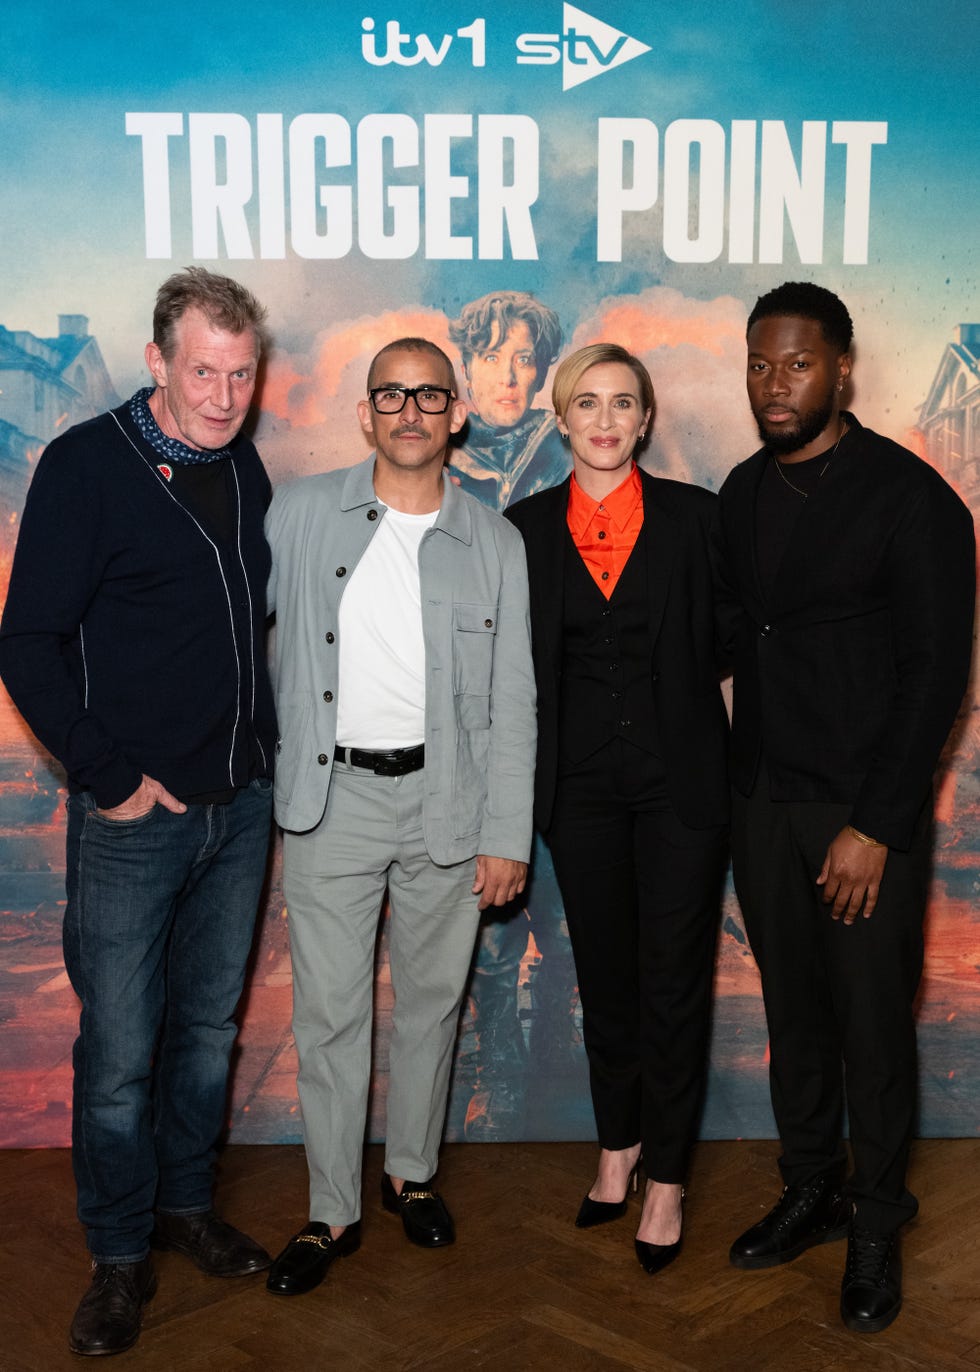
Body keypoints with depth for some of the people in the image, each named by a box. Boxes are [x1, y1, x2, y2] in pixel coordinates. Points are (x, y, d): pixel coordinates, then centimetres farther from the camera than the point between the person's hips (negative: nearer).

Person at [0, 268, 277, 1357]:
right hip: (134, 816, -5)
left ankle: (186, 1204, 36)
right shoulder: (89, 464, -10)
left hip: (241, 803, 5)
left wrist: (258, 747, 9)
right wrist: (112, 777, -13)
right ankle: (120, 1257, 23)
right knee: (119, 1050, 4)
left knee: (209, 1027, 17)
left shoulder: (244, 467, 7)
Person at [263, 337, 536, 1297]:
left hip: (447, 800, 1)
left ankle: (411, 1172, 34)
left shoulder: (495, 543, 3)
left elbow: (512, 702, 2)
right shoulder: (300, 514, 1)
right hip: (331, 797, 0)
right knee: (328, 1011, 5)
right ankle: (332, 1210, 21)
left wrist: (507, 836, -2)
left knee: (430, 1000, 13)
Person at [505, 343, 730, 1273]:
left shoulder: (693, 516, -2)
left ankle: (665, 1176, 20)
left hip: (678, 777, -2)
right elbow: (515, 662, 7)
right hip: (581, 780, 2)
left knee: (674, 980, 4)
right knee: (604, 975, 14)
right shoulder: (527, 527, 3)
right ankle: (617, 1144, 34)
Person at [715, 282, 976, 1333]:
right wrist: (733, 789, 5)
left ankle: (876, 1224, 24)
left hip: (865, 812, -5)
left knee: (871, 1021, 5)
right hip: (762, 801, 5)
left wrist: (878, 825, -15)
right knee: (793, 1009, 14)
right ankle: (809, 1191, 32)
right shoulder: (742, 494, 9)